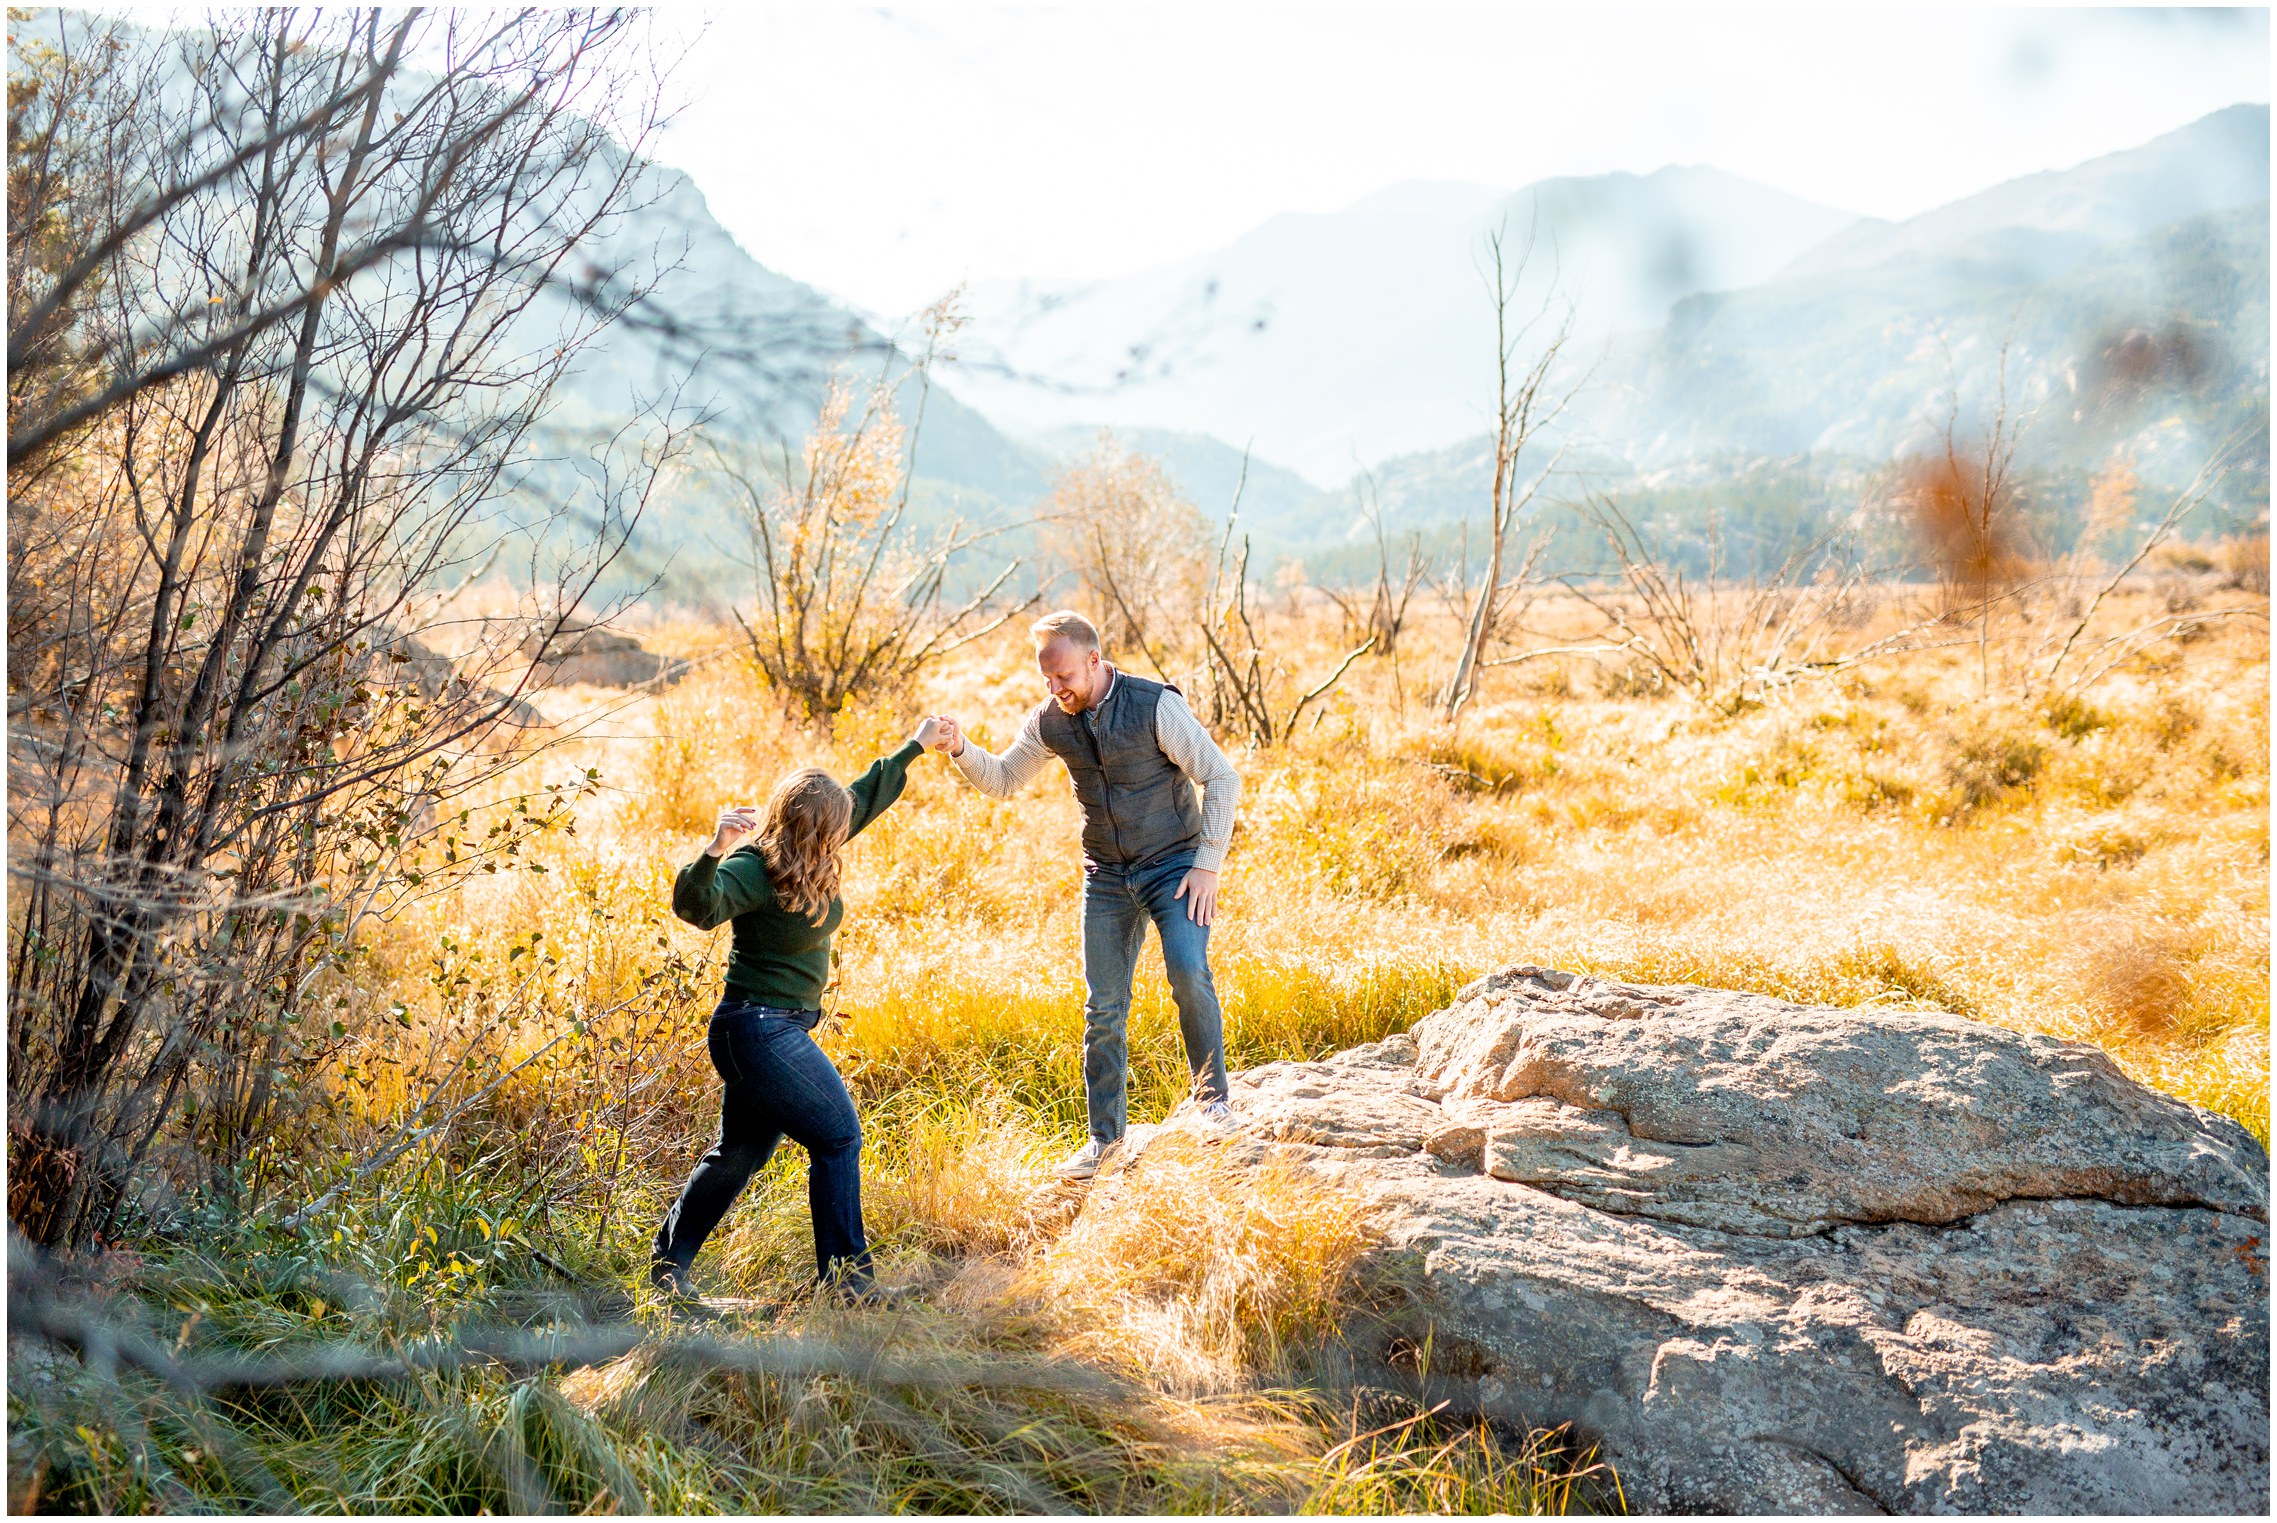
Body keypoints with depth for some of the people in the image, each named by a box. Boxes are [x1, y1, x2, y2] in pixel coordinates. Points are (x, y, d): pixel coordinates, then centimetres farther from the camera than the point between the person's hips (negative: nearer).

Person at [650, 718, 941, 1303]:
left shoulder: (809, 857, 3)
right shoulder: (754, 869, -21)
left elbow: (864, 797, 18)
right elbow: (697, 906, -39)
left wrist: (915, 747, 25)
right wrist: (714, 851, -55)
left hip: (775, 1029, 10)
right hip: (760, 1029, -10)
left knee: (741, 1153, 16)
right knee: (838, 1137, -5)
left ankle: (668, 1264, 26)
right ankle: (846, 1275, 4)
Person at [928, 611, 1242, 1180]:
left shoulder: (1156, 706, -17)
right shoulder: (1050, 721, -2)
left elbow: (1222, 779, -12)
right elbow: (1002, 781, 11)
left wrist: (1208, 865, -15)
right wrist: (961, 750, -10)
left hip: (1174, 864, -4)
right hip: (1107, 875, 4)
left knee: (1188, 972, -25)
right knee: (1103, 1007, 3)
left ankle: (1213, 1097, -4)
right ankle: (1104, 1138, 14)